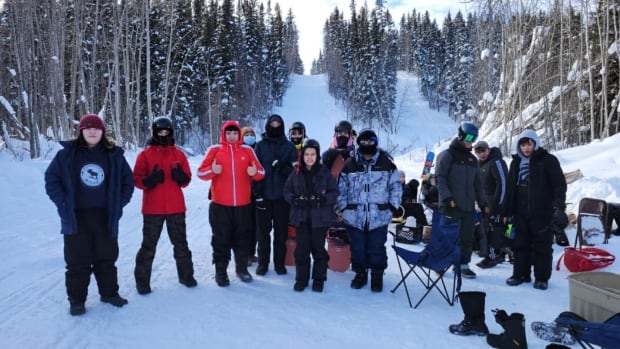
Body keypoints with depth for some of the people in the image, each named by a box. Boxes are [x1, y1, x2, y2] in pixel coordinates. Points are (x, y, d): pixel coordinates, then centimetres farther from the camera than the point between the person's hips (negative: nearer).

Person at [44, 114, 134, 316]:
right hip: (76, 218, -1)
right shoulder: (67, 154, -2)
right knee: (77, 261, 6)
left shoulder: (114, 155, 2)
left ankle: (109, 292, 29)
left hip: (105, 218, 2)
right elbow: (51, 179, 1)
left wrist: (118, 204, 0)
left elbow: (128, 181, 7)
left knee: (107, 258, 13)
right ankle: (76, 300, 20)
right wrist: (64, 204, -7)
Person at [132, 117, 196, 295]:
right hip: (152, 208, -2)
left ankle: (186, 275, 26)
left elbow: (186, 180, 6)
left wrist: (181, 177, -16)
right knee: (149, 245, 5)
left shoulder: (179, 154, 6)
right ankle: (142, 280, 17)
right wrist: (150, 180, -24)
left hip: (176, 207, 2)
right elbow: (137, 179, -5)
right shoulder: (145, 154, -1)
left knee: (180, 243, 13)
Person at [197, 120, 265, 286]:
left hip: (243, 205, 2)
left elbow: (261, 172, 4)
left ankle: (242, 268, 28)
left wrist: (255, 172, -17)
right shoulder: (215, 149, 0)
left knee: (242, 238, 12)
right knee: (221, 239, 5)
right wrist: (212, 170, -21)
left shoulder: (247, 150, 5)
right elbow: (201, 172, -2)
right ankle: (221, 272, 16)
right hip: (220, 205, -2)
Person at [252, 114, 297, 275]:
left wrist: (283, 168, -18)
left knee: (281, 231, 7)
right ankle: (263, 262, 19)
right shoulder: (260, 146, 3)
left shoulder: (289, 147, 5)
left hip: (282, 195, 0)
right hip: (264, 195, 0)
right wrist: (258, 193, -9)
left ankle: (280, 262, 19)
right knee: (263, 230, 7)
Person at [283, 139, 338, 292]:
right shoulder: (296, 173, 2)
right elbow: (287, 191, 7)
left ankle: (319, 279, 20)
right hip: (301, 217, 1)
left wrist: (322, 200, -17)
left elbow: (334, 192, -1)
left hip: (320, 217, -1)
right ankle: (301, 278, 21)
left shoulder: (324, 172, -2)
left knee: (318, 248, 5)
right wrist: (295, 200, -12)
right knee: (302, 249, 5)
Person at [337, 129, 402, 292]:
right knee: (357, 248, 10)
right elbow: (342, 188, 9)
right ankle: (360, 274, 29)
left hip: (379, 216, -1)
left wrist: (392, 205, 0)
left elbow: (396, 186, 7)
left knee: (376, 249, 6)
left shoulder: (386, 162, 1)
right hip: (354, 216, 1)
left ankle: (377, 276, 24)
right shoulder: (350, 164, 3)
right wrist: (343, 208, 3)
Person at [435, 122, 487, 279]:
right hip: (451, 206, -6)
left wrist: (482, 203, 16)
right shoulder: (447, 155, -4)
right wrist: (447, 198, -19)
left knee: (467, 238, 8)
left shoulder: (473, 159, 17)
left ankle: (463, 264, 18)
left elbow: (477, 183, 22)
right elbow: (439, 178, -10)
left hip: (469, 206, 6)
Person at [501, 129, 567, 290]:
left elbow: (560, 184, -6)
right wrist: (507, 212, 12)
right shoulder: (516, 162, 11)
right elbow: (510, 189, 13)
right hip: (521, 214, 4)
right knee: (520, 245, 9)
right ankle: (520, 274, 19)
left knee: (542, 246, 4)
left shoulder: (548, 160, -3)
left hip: (543, 214, -4)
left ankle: (542, 277, 14)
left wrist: (559, 206, -18)